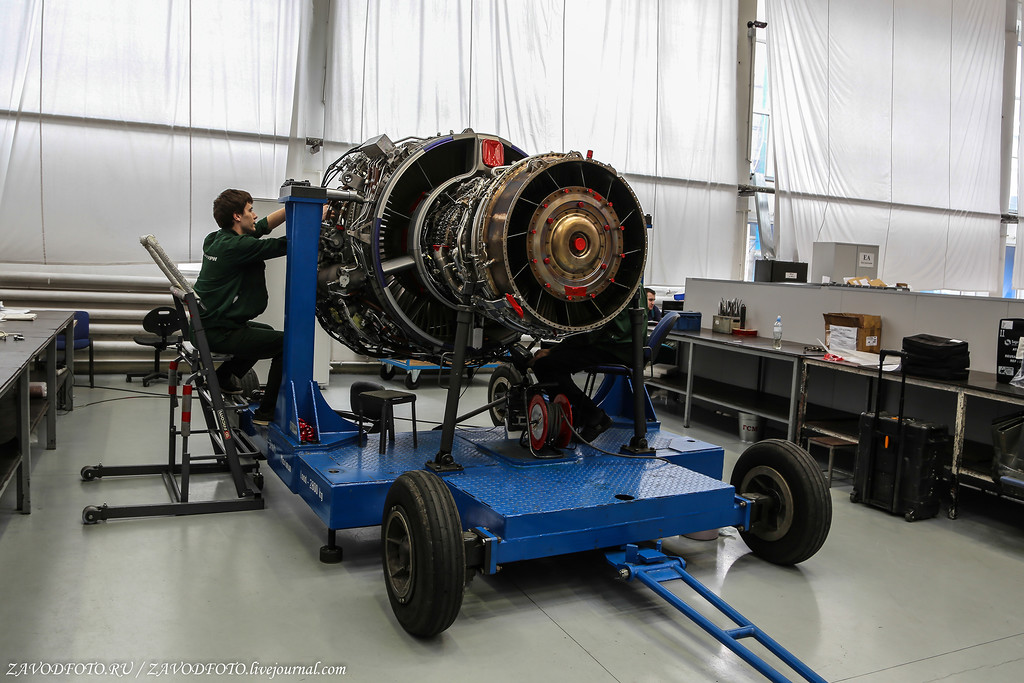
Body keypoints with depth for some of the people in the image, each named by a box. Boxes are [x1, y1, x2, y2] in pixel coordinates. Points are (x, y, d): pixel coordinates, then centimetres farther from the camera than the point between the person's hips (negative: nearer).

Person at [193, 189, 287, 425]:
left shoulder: (217, 238, 8)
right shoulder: (237, 246, -20)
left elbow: (265, 226, 11)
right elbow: (284, 245, -19)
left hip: (207, 325, 10)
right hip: (220, 333, -10)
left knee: (266, 332, 30)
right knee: (288, 343, -7)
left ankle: (223, 377, 28)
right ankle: (267, 411, -1)